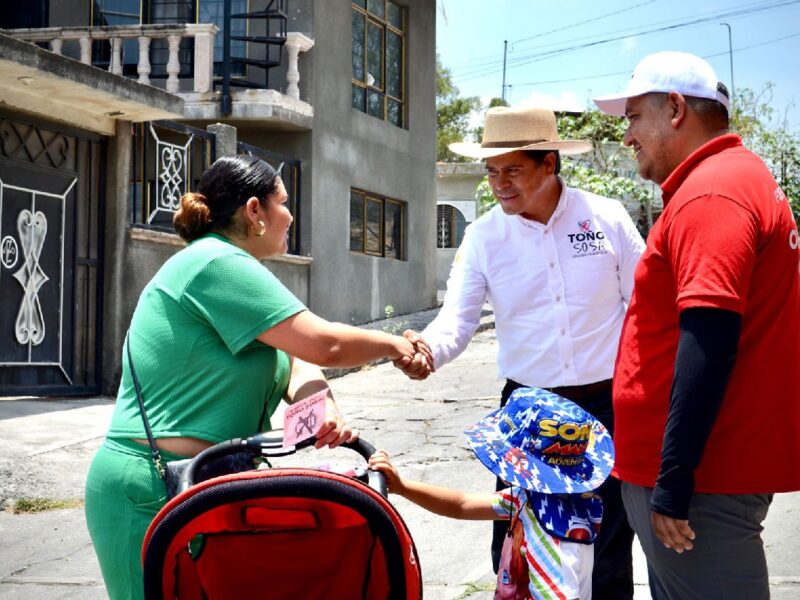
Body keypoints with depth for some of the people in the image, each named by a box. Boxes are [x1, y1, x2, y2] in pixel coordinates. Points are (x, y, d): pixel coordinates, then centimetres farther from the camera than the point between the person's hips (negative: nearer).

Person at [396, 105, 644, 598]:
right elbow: (458, 320, -8)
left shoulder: (608, 218, -4)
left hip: (607, 404, -1)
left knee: (609, 556, 9)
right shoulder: (483, 237, -1)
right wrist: (427, 349, -31)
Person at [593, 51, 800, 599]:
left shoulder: (710, 193, -16)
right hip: (719, 466, 10)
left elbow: (707, 344, -25)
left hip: (698, 476, -10)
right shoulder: (741, 177, 17)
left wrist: (673, 480, -23)